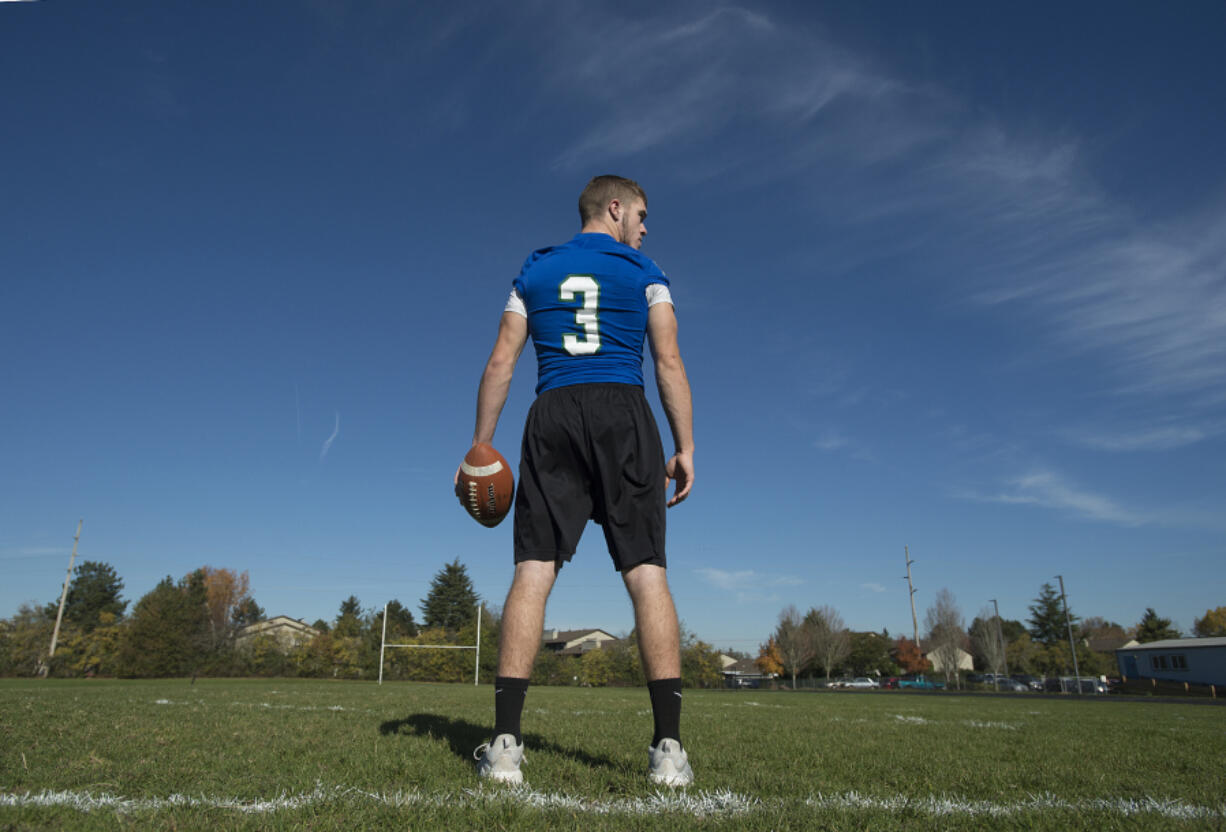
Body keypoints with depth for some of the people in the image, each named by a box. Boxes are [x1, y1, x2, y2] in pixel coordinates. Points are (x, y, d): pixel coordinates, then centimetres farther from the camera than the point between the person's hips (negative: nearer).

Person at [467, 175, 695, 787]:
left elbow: (501, 362, 11)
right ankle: (668, 748, -6)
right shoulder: (644, 272, 14)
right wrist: (685, 448, 2)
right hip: (624, 415, -1)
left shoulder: (533, 271, 19)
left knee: (533, 572, -2)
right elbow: (669, 362, 3)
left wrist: (481, 446, 12)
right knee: (646, 574, -4)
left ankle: (506, 743, -5)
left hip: (553, 419, 2)